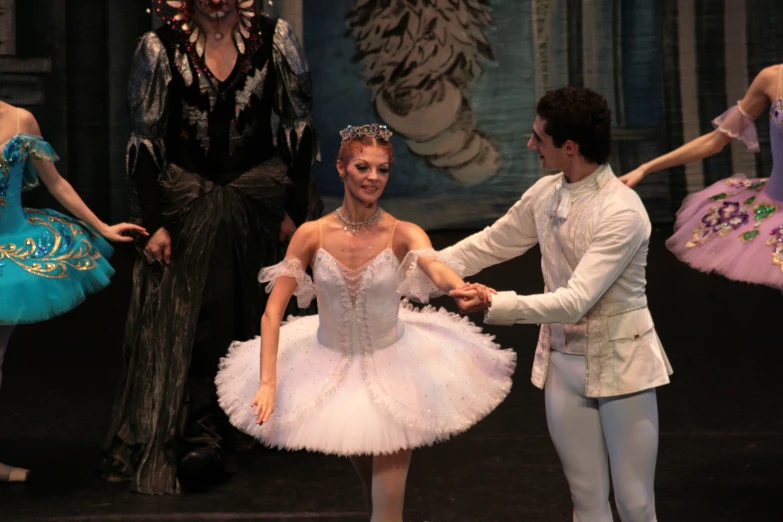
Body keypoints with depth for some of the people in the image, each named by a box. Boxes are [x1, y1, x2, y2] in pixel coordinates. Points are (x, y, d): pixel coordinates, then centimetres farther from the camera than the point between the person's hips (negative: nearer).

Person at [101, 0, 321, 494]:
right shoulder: (160, 47, -5)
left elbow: (300, 125, 0)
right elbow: (145, 140, -3)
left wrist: (296, 209, -2)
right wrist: (154, 222, -8)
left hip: (260, 196, 1)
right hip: (186, 202, -1)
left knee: (251, 314, 7)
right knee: (189, 319, -1)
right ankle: (201, 438, 8)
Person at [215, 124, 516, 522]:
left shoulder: (402, 234, -13)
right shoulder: (313, 234, -11)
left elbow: (435, 267, -35)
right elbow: (272, 313, -12)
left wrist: (463, 288, -58)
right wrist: (267, 383, -23)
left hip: (391, 368, -2)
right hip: (330, 370, 2)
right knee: (367, 479, 20)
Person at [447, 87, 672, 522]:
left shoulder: (622, 212, -22)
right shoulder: (545, 193, 0)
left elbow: (575, 301, -28)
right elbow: (489, 244, 14)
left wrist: (495, 304, -33)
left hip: (620, 366, -6)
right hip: (563, 365, 6)